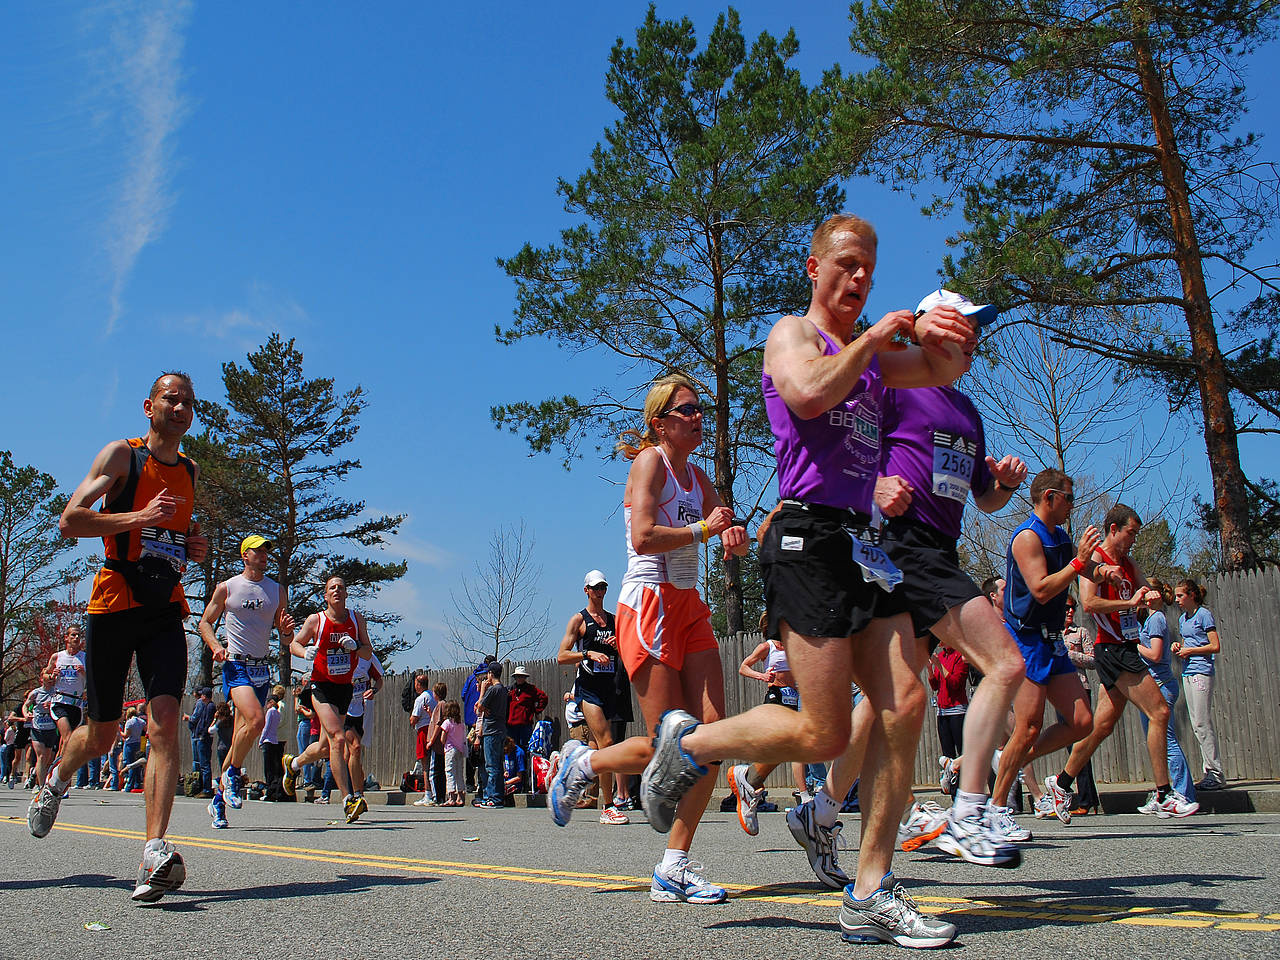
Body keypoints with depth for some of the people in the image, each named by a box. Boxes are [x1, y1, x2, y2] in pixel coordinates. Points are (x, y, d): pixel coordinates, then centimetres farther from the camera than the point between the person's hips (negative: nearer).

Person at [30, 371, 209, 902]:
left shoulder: (190, 471, 16)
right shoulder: (120, 454, 0)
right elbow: (70, 521, -8)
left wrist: (195, 545, 10)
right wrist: (138, 518, -19)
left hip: (166, 611, 3)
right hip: (113, 606, -3)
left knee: (165, 720, -17)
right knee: (100, 736, 8)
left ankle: (154, 852, -22)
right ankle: (57, 779, 43)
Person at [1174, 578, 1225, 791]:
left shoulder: (1203, 614, -6)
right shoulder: (1182, 619, 17)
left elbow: (1215, 647, -10)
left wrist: (1190, 650, -11)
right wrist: (1178, 647, 8)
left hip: (1201, 672, -8)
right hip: (1187, 673, 8)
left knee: (1202, 723, -10)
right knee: (1197, 724, 7)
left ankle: (1216, 774, -7)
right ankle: (1210, 772, 10)